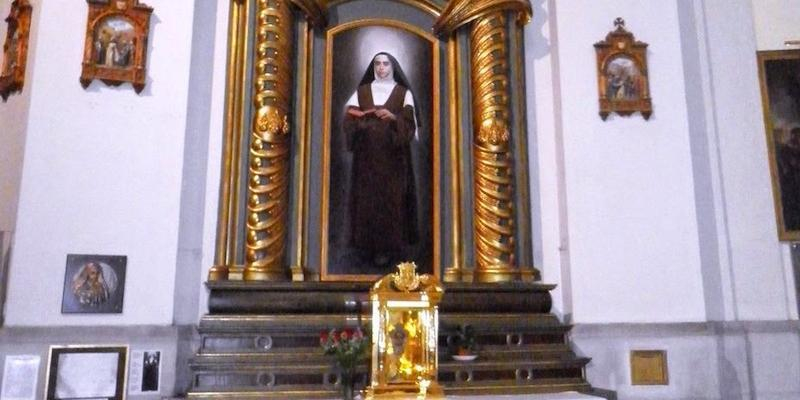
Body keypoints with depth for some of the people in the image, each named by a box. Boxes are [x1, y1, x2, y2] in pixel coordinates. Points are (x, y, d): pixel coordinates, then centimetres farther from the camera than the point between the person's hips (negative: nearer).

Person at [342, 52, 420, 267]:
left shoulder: (403, 93, 6)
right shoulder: (361, 91, 11)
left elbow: (410, 121, -6)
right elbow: (349, 119, 2)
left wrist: (394, 117, -25)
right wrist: (367, 120, -17)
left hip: (393, 156, -2)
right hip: (367, 156, 2)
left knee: (391, 199, -5)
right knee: (367, 198, -2)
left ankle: (388, 248, 0)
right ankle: (368, 245, 7)